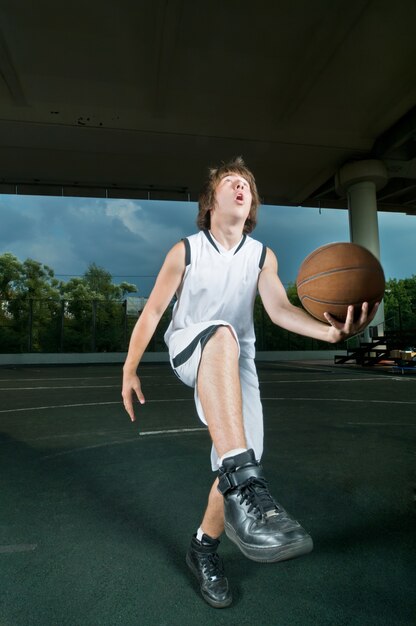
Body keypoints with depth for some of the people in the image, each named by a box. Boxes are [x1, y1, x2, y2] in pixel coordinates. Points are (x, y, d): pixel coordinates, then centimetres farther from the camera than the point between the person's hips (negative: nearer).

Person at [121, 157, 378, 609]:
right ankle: (242, 483, -50)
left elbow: (279, 309, -14)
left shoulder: (263, 256, 1)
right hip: (187, 349, -3)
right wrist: (130, 370, -7)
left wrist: (330, 331, -34)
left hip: (236, 365, 4)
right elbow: (152, 311, -2)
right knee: (221, 333, -39)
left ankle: (204, 547, 22)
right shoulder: (185, 251, -5)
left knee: (241, 466, -6)